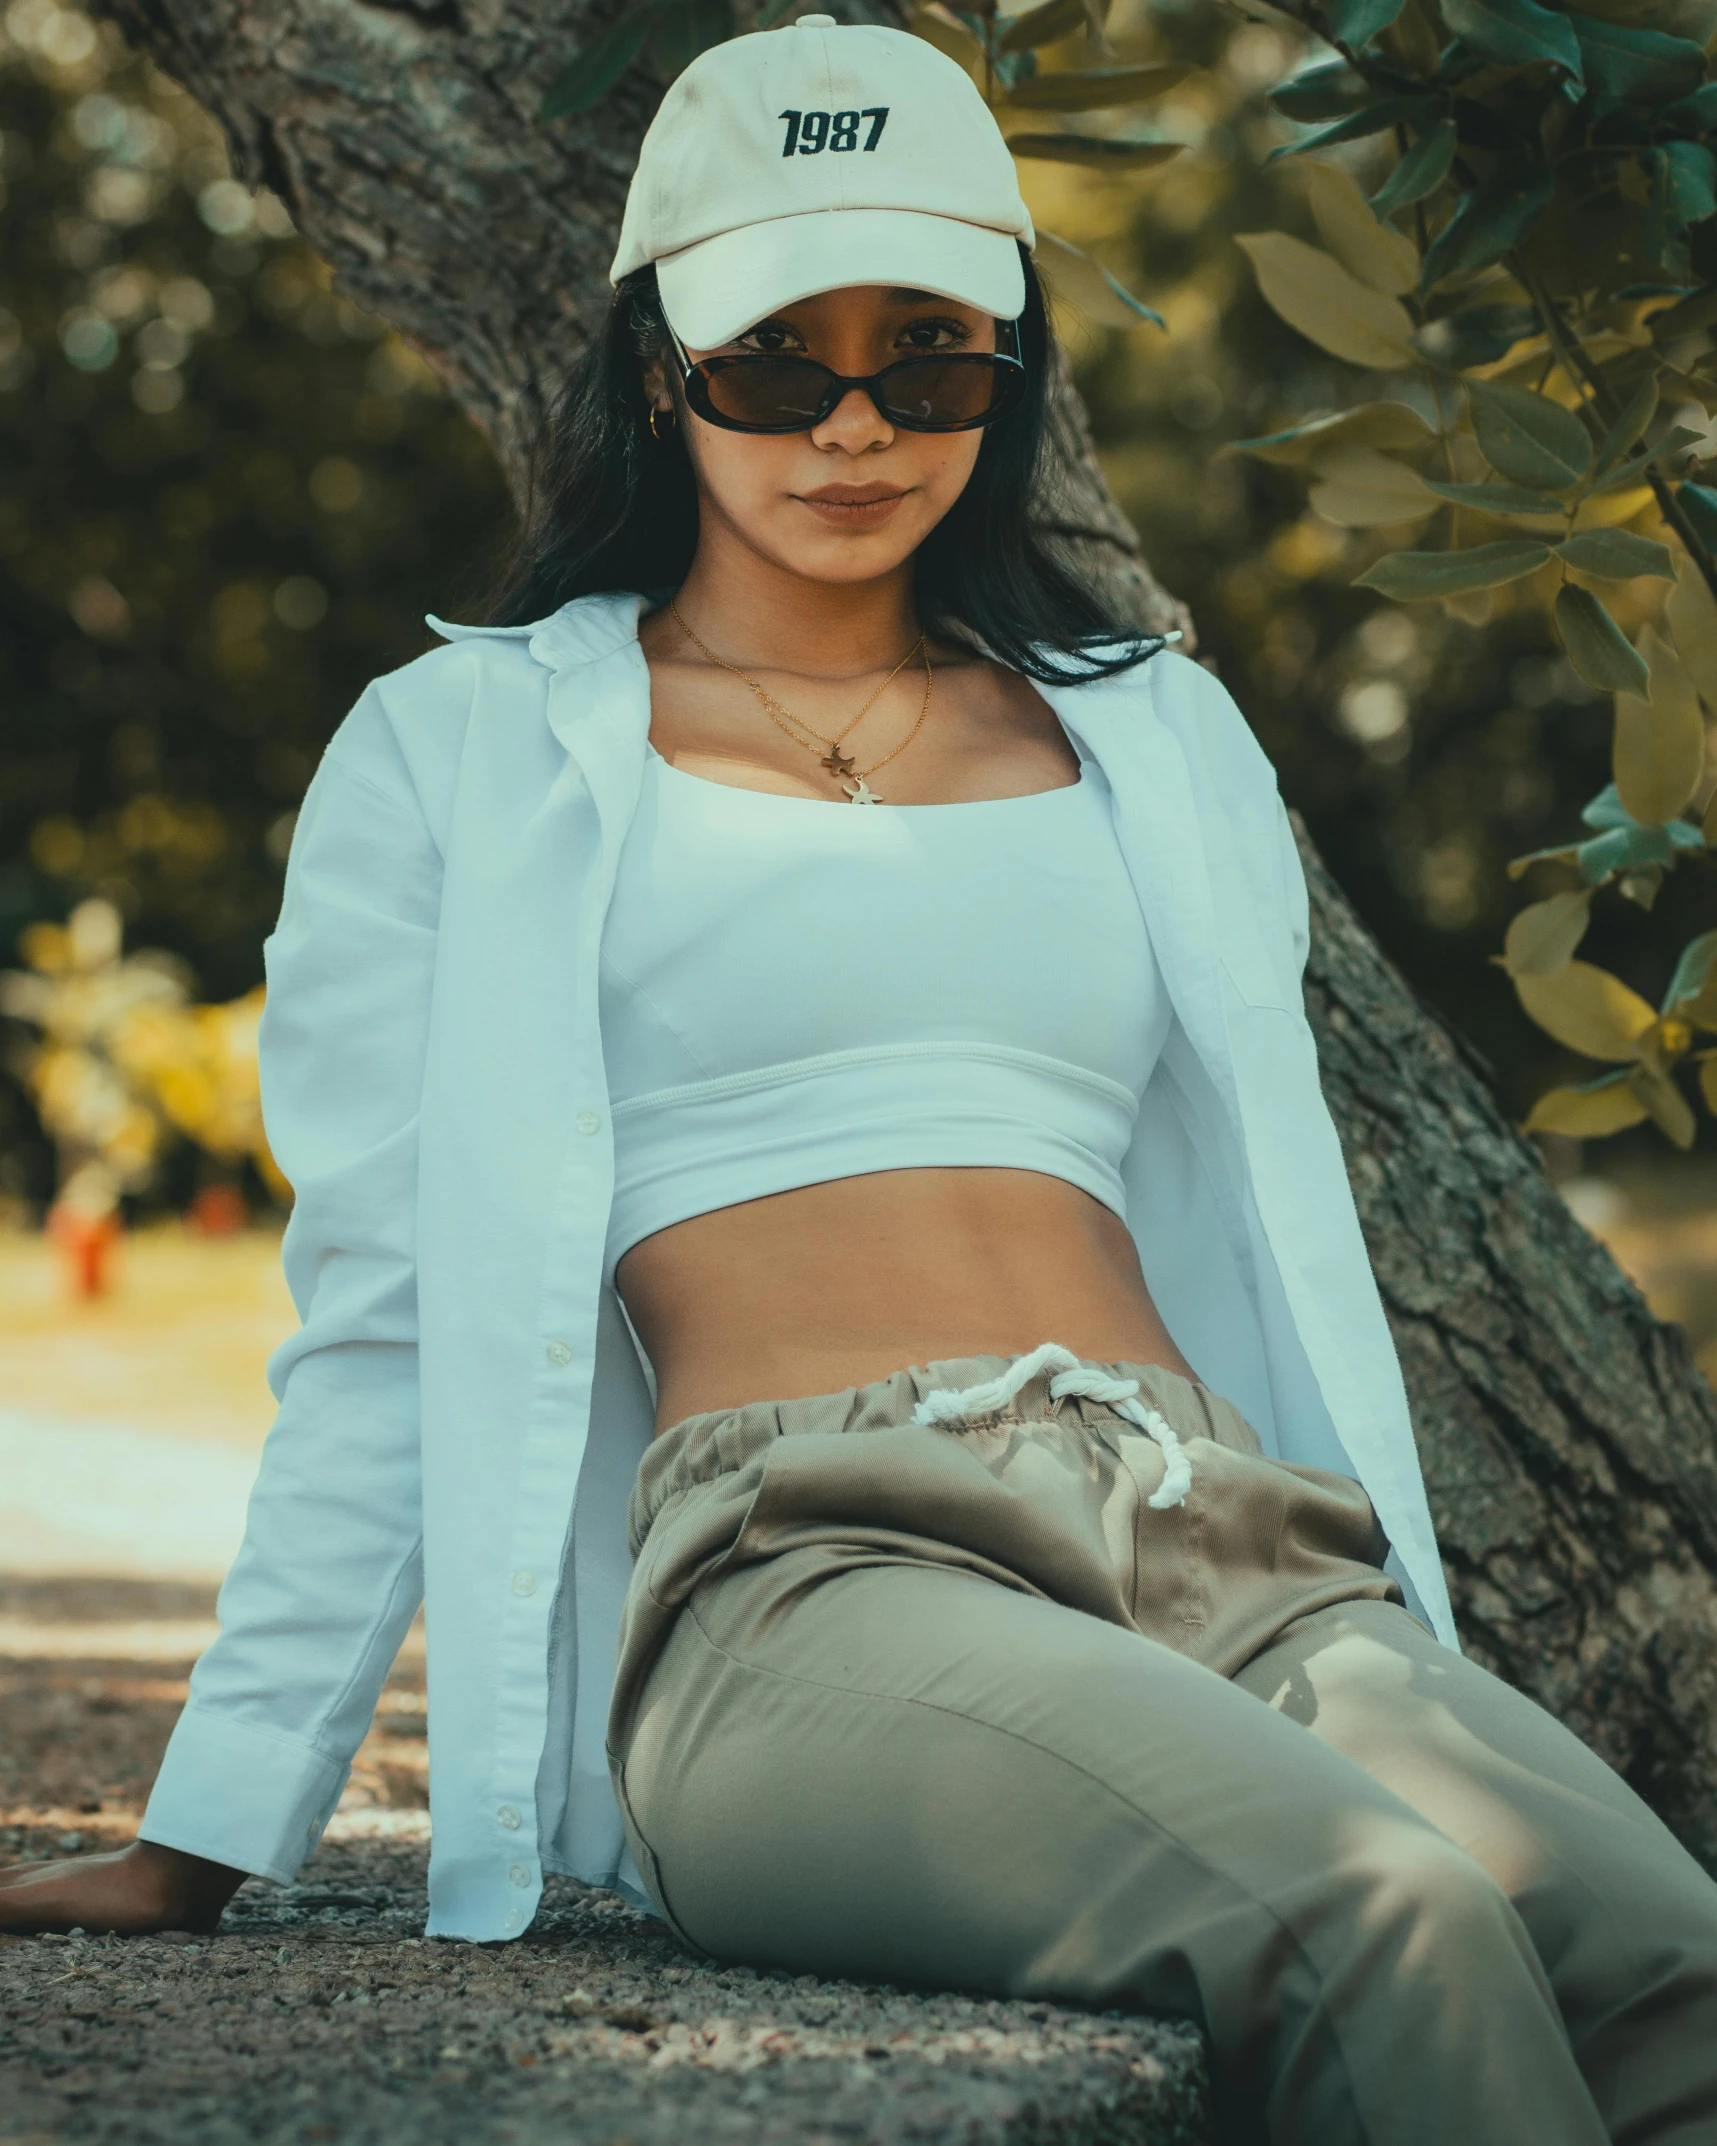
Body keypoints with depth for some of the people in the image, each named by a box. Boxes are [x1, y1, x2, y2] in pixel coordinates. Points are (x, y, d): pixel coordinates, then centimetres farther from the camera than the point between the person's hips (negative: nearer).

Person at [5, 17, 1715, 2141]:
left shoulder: (1155, 737, 24)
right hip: (799, 1576, -4)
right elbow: (380, 1318, 11)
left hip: (1231, 1546, 4)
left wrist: (1406, 1698, 14)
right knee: (1386, 1928, -33)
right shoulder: (461, 751, 13)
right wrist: (210, 1833, 4)